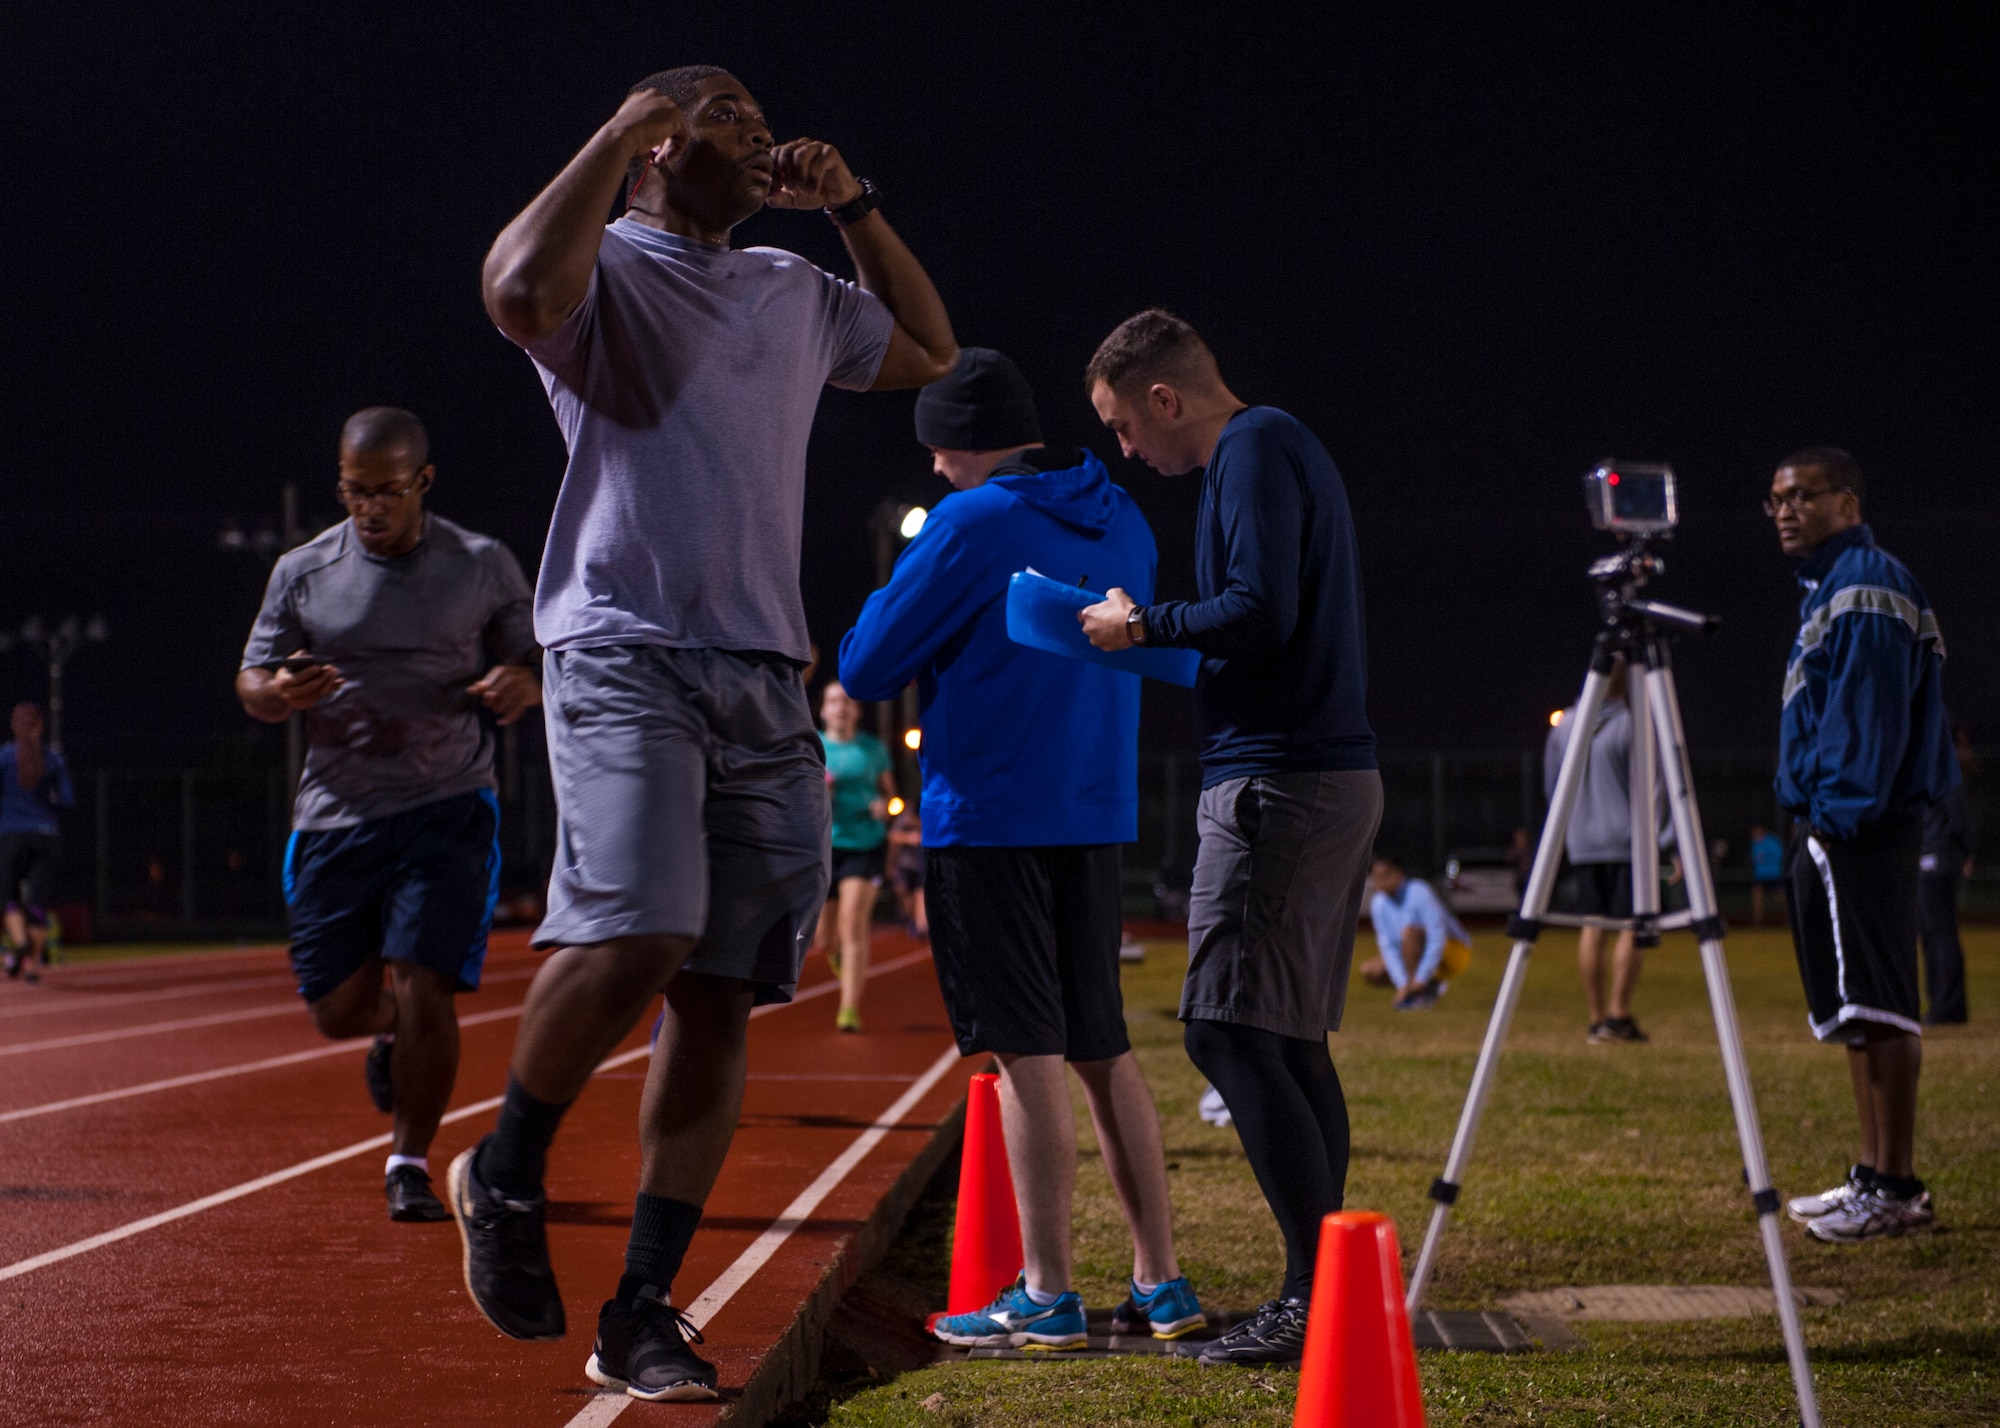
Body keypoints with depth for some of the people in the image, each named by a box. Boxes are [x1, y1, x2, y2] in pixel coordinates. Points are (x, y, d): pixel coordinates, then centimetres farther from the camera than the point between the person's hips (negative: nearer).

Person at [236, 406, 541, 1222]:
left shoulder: (484, 567, 1)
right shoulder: (302, 573, 4)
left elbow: (535, 663, 9)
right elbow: (250, 684, 7)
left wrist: (522, 684, -16)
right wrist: (279, 692, -17)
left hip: (447, 809, -2)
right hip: (336, 812, 2)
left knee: (423, 987, -14)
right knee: (338, 1009, 4)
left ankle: (410, 1164, 5)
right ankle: (390, 1033, 41)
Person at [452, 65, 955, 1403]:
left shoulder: (794, 290, 22)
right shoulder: (607, 269, 2)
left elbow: (929, 349, 38)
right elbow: (520, 288, -21)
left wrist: (853, 204, 26)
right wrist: (617, 131, -10)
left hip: (767, 683, 6)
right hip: (627, 659, -6)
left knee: (720, 996, 0)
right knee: (633, 937, -24)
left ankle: (643, 1311, 5)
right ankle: (506, 1174, 2)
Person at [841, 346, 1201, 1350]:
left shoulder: (970, 525, -11)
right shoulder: (1122, 523, 11)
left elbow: (866, 668, -8)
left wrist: (892, 595, 12)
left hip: (988, 819, -7)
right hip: (1095, 815, 7)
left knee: (1027, 1053, -4)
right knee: (1102, 1050, 12)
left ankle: (1047, 1296, -1)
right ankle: (1160, 1285, 12)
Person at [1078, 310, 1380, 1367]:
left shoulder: (1255, 451, -9)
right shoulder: (1283, 448, 22)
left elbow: (1262, 612, -20)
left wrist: (1143, 627, -7)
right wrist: (1157, 636, 17)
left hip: (1276, 783, -10)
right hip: (1332, 777, 10)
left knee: (1232, 1032, -12)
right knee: (1291, 1041, 10)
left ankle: (1317, 1290, -16)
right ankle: (1324, 1289, 10)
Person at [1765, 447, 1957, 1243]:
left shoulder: (1866, 587, -11)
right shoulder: (1826, 588, 20)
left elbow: (1872, 709, -19)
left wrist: (1841, 813, -21)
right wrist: (1814, 814, 16)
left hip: (1859, 828, -11)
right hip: (1828, 828, 11)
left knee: (1874, 1007, -10)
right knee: (1856, 1010, 12)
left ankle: (1896, 1190, -10)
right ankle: (1876, 1178, 16)